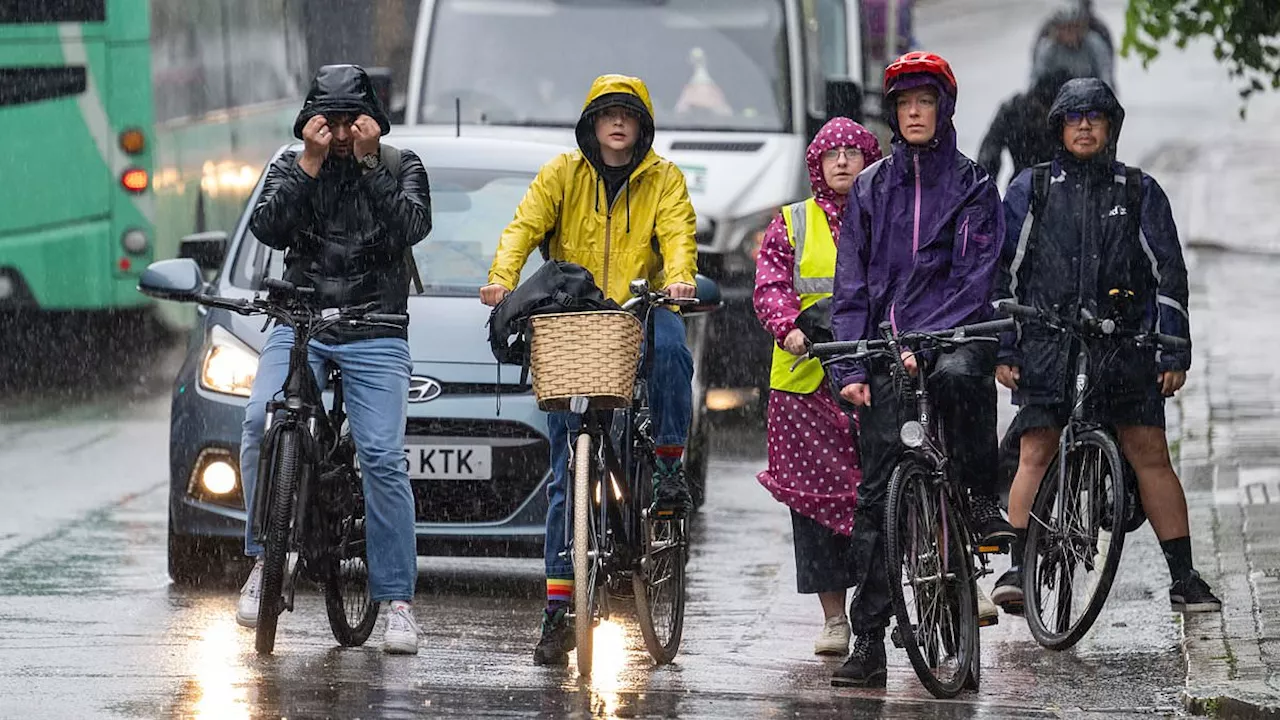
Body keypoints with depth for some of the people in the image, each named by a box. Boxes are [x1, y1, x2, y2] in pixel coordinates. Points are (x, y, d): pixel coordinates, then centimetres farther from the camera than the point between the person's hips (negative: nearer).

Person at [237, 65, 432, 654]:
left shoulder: (401, 166, 7)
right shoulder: (290, 167, 10)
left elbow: (411, 226, -12)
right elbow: (268, 228, -8)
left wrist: (369, 163, -14)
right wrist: (310, 165, -13)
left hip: (376, 335, -1)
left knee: (383, 460, -11)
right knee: (261, 423, -25)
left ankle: (397, 600, -5)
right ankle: (265, 558, -12)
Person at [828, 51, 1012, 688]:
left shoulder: (972, 186, 5)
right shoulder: (870, 189, 13)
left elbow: (975, 276, -5)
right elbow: (851, 284, 10)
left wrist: (929, 341, -19)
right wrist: (851, 367, -3)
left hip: (953, 334, -2)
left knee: (959, 376, -40)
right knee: (876, 493, -4)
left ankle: (982, 499, -18)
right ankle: (868, 642, -3)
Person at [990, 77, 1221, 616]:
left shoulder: (1140, 192, 11)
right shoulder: (1032, 189, 10)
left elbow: (1169, 275, 11)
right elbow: (1002, 271, 10)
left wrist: (1175, 353, 4)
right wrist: (1002, 348, 3)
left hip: (1125, 347, 0)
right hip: (1048, 347, 0)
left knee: (1150, 454, -3)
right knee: (1036, 455, -8)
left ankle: (1183, 578, 0)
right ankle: (1018, 568, -3)